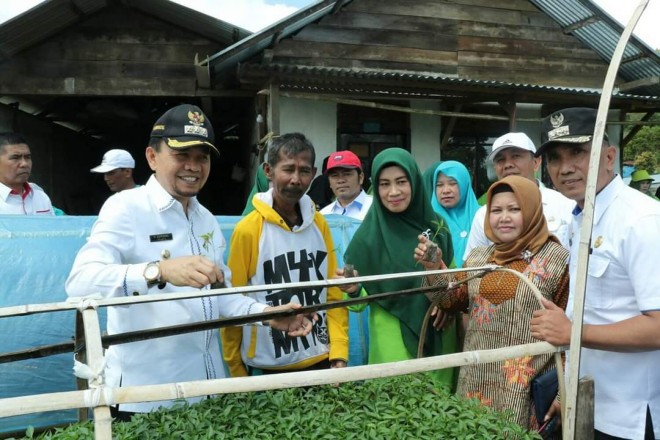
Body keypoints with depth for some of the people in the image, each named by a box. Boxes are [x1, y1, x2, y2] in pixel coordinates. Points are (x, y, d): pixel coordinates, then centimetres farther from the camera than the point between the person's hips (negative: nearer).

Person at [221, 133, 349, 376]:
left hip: (321, 361, 4)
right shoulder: (247, 230, -12)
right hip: (268, 368, -4)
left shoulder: (320, 224, 1)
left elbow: (333, 294, 4)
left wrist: (339, 355, -2)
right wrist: (237, 372, -1)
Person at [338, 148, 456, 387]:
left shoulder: (436, 226, -1)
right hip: (393, 347, -3)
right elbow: (359, 301, -6)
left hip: (439, 340, 3)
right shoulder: (369, 235, -10)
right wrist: (353, 290, -26)